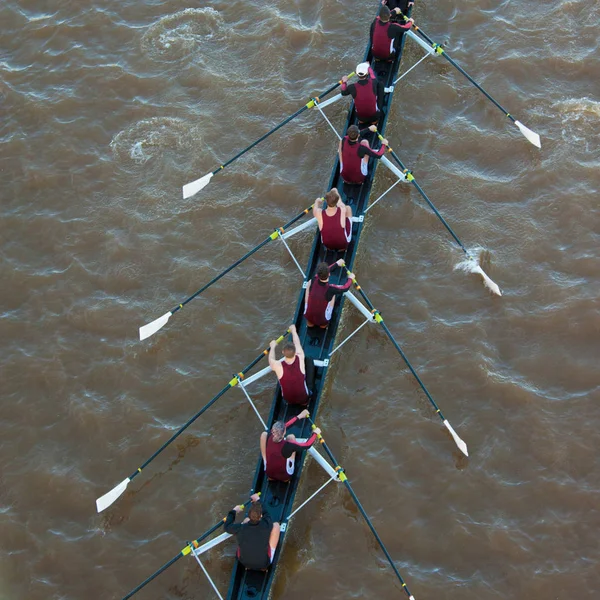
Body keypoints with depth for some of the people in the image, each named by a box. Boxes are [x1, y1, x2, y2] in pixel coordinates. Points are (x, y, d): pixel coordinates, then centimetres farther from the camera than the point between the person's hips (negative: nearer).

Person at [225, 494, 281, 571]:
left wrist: (233, 511, 9)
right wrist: (258, 500, 10)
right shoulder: (267, 526, -31)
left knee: (246, 520, 7)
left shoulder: (240, 528, -30)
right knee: (276, 525, 5)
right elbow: (266, 514, -6)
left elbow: (227, 527, -6)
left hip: (244, 562, 2)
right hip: (264, 564, -1)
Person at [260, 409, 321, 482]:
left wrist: (299, 416, 9)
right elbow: (308, 444, -18)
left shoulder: (269, 437, -21)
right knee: (291, 437, -4)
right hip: (285, 476, -3)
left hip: (269, 474, 3)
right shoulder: (288, 445, -33)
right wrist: (315, 433, 1)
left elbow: (282, 427, -2)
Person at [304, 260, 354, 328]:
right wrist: (350, 278, 15)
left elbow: (322, 272, 4)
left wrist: (336, 263, 19)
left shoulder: (313, 281, -20)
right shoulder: (330, 289, -29)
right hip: (322, 321, -2)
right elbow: (346, 288, -7)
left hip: (308, 317, 3)